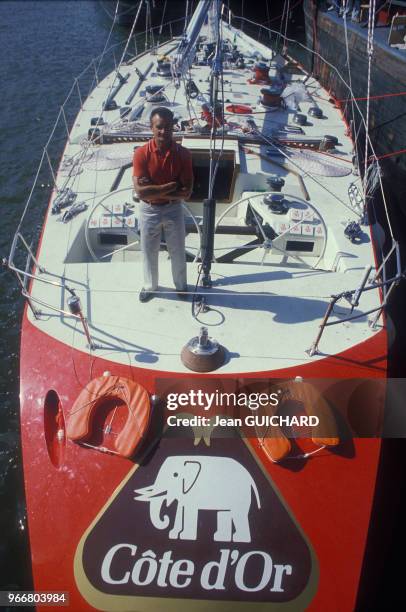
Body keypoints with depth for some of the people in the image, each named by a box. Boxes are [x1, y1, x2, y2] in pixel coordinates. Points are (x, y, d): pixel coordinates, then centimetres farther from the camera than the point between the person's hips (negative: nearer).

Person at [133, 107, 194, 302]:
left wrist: (154, 190, -21)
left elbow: (187, 192, -16)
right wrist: (170, 186, -23)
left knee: (177, 251, 17)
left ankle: (181, 285, 41)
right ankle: (150, 286, 41)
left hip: (174, 209, 0)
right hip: (149, 210, 0)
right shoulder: (141, 153, -16)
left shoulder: (183, 154, -14)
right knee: (149, 251, 17)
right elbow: (140, 191, -23)